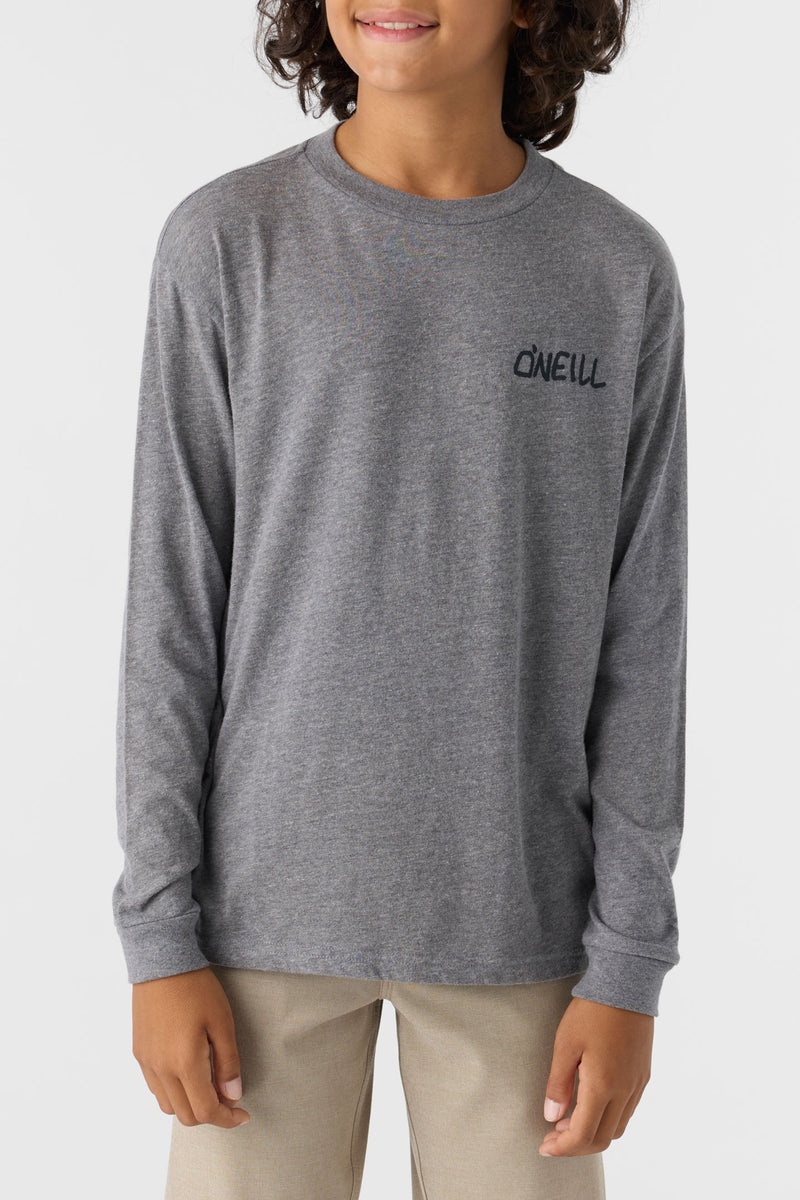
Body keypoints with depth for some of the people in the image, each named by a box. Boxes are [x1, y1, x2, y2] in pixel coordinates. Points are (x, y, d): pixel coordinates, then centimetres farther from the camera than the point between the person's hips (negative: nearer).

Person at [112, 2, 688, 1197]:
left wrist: (630, 964, -4)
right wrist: (160, 935, -6)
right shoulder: (227, 246, -5)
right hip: (272, 899, 0)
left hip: (516, 916, 1)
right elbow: (173, 609, -4)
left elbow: (640, 639, -1)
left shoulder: (624, 275, -2)